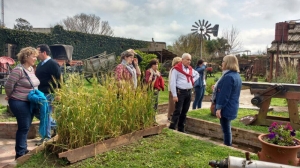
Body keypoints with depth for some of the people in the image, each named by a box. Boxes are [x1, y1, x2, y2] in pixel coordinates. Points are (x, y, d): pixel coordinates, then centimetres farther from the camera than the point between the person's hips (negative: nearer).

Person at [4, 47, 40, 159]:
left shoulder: (32, 69, 7)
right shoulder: (19, 70, -18)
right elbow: (8, 85, -15)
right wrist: (11, 97, -1)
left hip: (29, 103, 8)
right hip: (19, 103, -8)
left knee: (26, 127, 16)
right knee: (23, 127, -2)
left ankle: (23, 150, 31)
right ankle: (20, 154, 11)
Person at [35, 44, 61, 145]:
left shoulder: (53, 64, -14)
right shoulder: (40, 64, 13)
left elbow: (58, 79, -17)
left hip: (48, 94, -9)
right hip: (40, 93, 9)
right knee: (37, 113, 14)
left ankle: (47, 137, 11)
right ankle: (55, 125, 29)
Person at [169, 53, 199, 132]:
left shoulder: (191, 69, 12)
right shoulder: (177, 68, -8)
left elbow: (197, 75, 32)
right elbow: (172, 82, -12)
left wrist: (192, 81, 12)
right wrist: (174, 95, -16)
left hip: (189, 92, 7)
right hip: (180, 92, -6)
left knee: (185, 111, 10)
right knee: (178, 111, -10)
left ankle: (181, 129, 20)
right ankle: (172, 128, -5)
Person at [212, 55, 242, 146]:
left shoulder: (228, 77, -22)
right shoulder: (236, 75, 11)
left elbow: (224, 95, -24)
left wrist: (219, 108, -20)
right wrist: (217, 87, 25)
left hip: (226, 108, -10)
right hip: (231, 107, 10)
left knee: (226, 129, 0)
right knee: (227, 128, 19)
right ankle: (228, 146, 30)